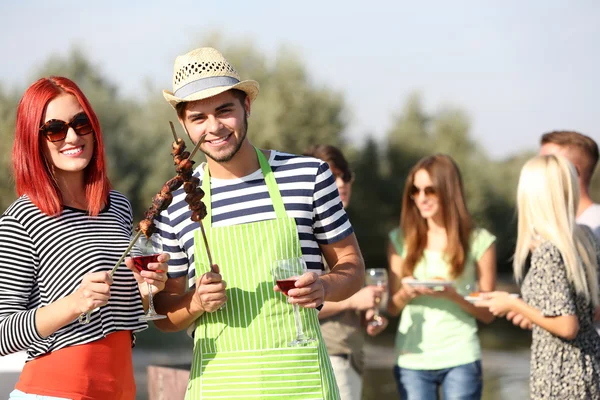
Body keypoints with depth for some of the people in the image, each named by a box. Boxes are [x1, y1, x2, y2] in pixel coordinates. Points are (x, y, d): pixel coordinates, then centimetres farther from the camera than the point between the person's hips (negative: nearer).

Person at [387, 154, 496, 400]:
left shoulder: (478, 241, 1)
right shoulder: (401, 240, 7)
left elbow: (487, 313, 1)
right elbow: (392, 307, 11)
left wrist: (454, 295, -18)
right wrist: (406, 293, -12)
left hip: (460, 358, -2)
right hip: (412, 360, 2)